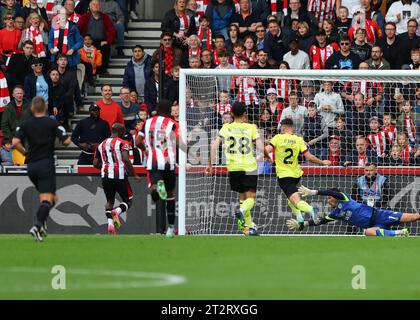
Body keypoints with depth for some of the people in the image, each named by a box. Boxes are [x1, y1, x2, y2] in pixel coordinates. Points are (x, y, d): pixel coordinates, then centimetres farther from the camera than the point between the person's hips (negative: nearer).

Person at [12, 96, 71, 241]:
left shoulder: (25, 124, 5)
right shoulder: (53, 123, -2)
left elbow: (15, 142, -8)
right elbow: (66, 141, -7)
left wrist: (25, 152, 9)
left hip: (31, 165, 4)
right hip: (46, 165, -4)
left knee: (51, 197, 20)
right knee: (47, 199, -9)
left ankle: (42, 224, 3)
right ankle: (37, 226, -30)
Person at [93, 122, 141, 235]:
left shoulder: (101, 145, 14)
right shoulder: (122, 143, -3)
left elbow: (95, 163, 13)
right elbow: (126, 159, -16)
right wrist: (134, 175, -10)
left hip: (106, 177, 5)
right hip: (120, 176, -5)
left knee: (109, 201, 19)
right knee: (128, 201, 8)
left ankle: (110, 222, -2)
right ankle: (117, 212, -22)